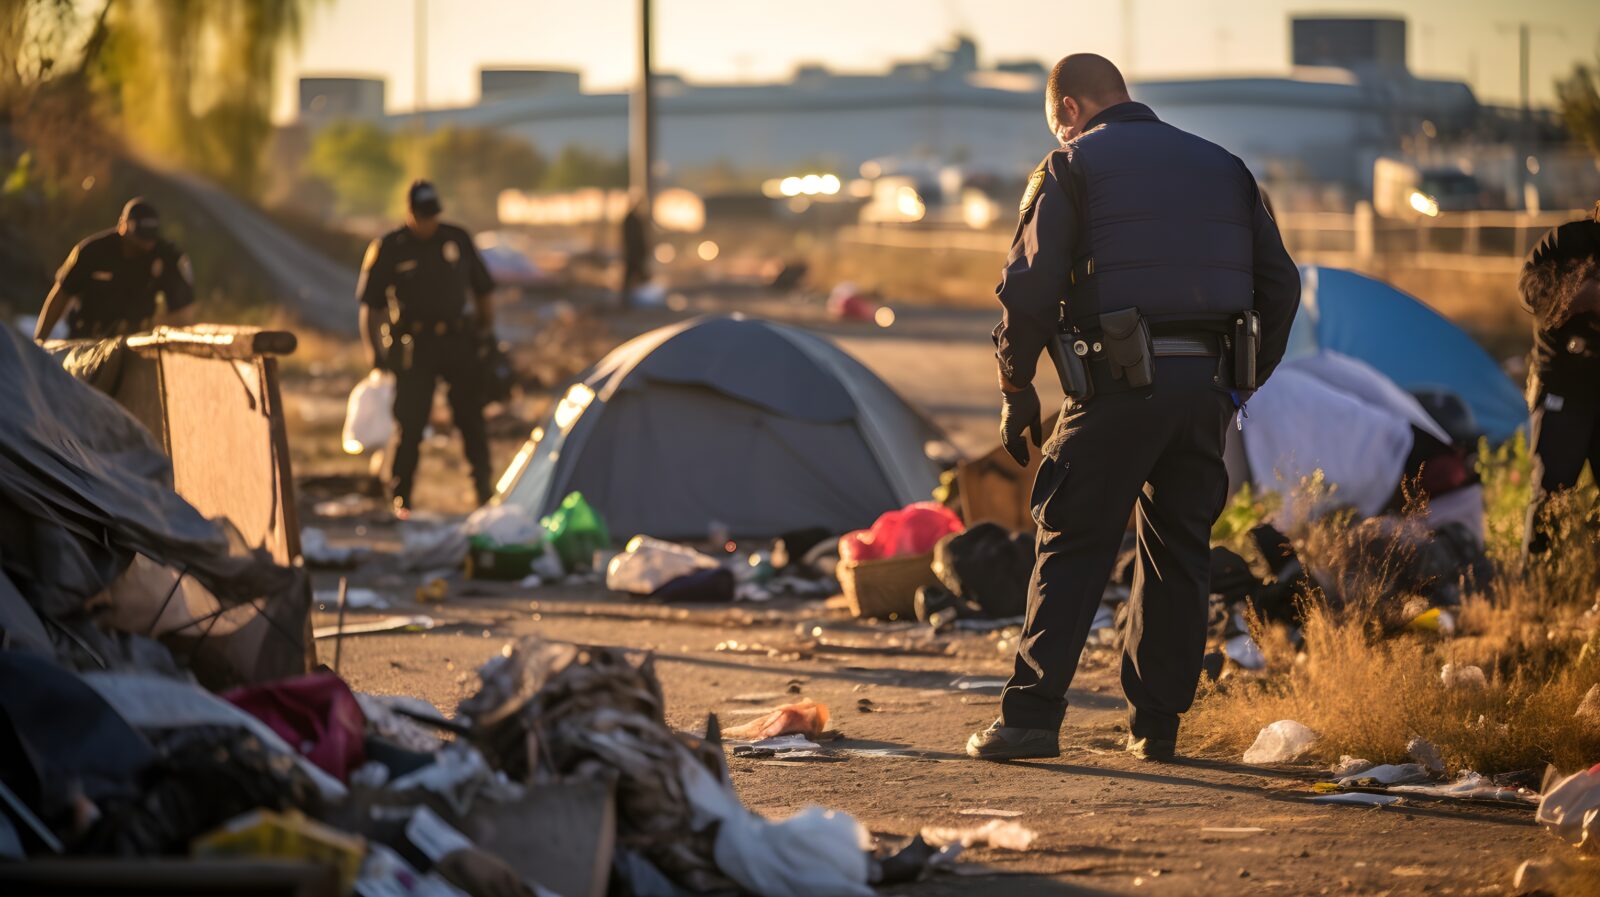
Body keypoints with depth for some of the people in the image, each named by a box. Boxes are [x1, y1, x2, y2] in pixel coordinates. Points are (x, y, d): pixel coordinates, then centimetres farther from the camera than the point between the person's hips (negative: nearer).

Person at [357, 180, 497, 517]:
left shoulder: (457, 240, 9)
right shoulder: (388, 249, 2)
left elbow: (482, 290, 18)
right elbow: (370, 305, 3)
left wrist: (487, 329, 11)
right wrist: (374, 349, -4)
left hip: (458, 340, 2)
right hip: (413, 346, -2)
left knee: (470, 416, 5)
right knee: (410, 423, -4)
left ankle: (484, 486, 16)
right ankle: (401, 497, 3)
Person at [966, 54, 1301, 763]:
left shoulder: (1073, 167, 3)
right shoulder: (1222, 167, 19)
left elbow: (1030, 286, -6)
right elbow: (1279, 284, 17)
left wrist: (1017, 390, 4)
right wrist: (1241, 383, 22)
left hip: (1119, 383, -4)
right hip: (1206, 384, 4)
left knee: (1072, 549, -1)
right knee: (1178, 553, 12)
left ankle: (1032, 716, -9)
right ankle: (1156, 724, 12)